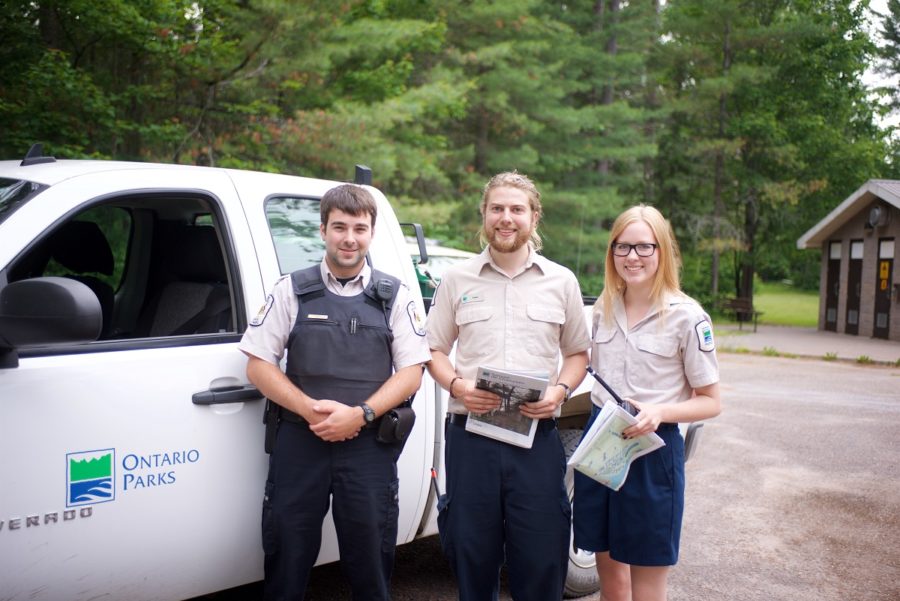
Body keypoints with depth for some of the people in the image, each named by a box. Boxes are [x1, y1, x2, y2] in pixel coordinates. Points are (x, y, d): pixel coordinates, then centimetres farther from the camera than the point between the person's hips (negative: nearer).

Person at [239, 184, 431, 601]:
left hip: (369, 448, 0)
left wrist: (360, 414, -13)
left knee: (371, 564, 8)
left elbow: (411, 372, 2)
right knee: (285, 565, 8)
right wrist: (311, 409, -12)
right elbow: (258, 364, 3)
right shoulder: (292, 291, 6)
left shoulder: (395, 297, 7)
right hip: (298, 444, 0)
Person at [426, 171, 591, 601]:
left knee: (541, 558, 4)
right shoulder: (457, 280, 7)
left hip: (537, 439, 0)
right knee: (472, 555, 10)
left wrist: (560, 391, -6)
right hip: (470, 437, 0)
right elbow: (434, 350, 10)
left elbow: (577, 352, 13)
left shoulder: (561, 281, 8)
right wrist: (457, 386, -10)